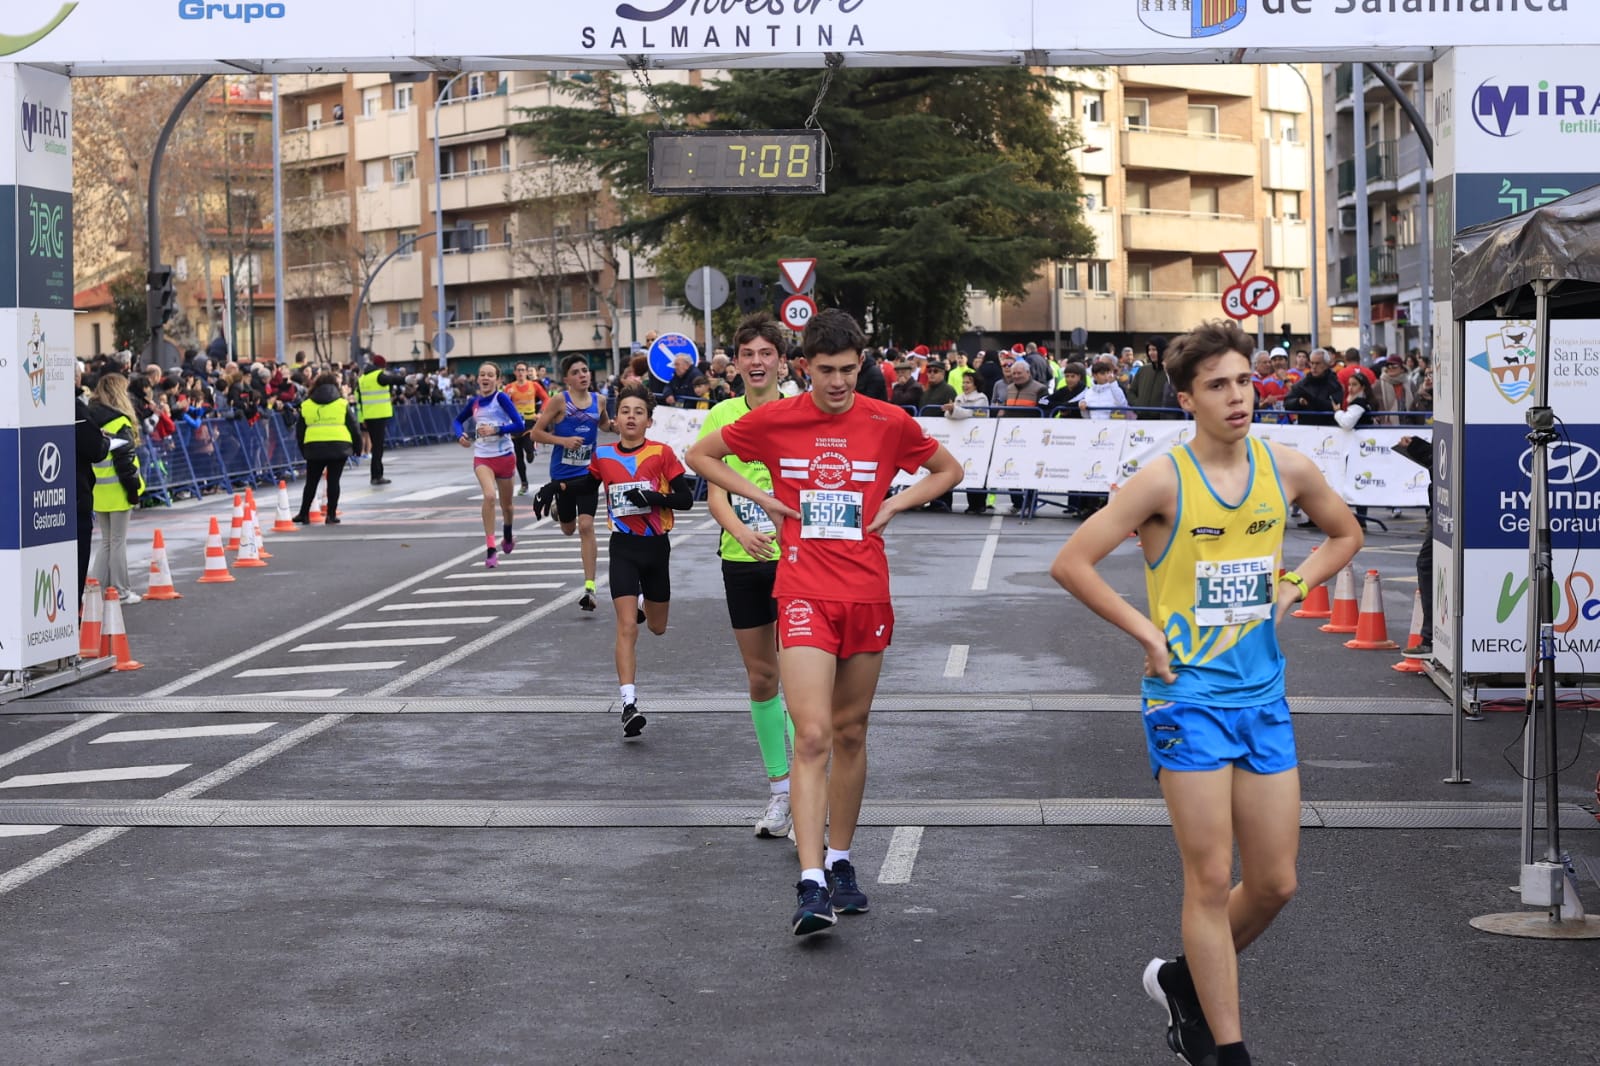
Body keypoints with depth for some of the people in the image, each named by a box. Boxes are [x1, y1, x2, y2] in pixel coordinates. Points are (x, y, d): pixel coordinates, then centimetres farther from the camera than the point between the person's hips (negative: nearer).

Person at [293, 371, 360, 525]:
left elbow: (300, 430, 12)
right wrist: (357, 444, 14)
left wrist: (303, 449, 20)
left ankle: (304, 514, 16)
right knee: (333, 481, 3)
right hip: (339, 446, -2)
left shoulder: (306, 404, 10)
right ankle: (331, 515, 2)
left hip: (313, 447, 2)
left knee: (311, 481, 12)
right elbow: (353, 426, 4)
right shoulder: (342, 403, 4)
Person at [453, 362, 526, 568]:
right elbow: (457, 421, 18)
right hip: (482, 458, 1)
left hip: (505, 457, -1)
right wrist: (460, 435, -2)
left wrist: (495, 430, -27)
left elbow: (520, 426, -18)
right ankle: (491, 549, -21)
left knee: (506, 504, 15)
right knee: (489, 495, -24)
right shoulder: (474, 401, 2)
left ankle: (507, 535, 49)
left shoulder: (502, 398, -11)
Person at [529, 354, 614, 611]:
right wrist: (564, 440, -21)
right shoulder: (559, 401, -10)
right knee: (568, 529, 15)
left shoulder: (598, 401, 1)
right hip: (562, 474, -1)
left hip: (587, 474, 1)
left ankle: (589, 588, -12)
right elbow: (536, 433, -8)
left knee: (586, 526, -12)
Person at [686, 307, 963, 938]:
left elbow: (948, 470, 17)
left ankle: (840, 863, 26)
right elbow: (699, 455, 13)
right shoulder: (773, 421, -2)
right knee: (812, 735, -14)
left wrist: (893, 506, 2)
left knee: (851, 733, 12)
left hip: (867, 595, 2)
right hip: (804, 595, -2)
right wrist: (761, 497, 1)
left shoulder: (889, 424, 1)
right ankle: (811, 886, -18)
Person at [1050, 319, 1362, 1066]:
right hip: (1188, 695, -5)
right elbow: (1070, 563, -10)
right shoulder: (1164, 481, -11)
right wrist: (1146, 632, -11)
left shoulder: (1287, 470, 2)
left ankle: (1183, 979, 32)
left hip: (1264, 694, 5)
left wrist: (1295, 584, 5)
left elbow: (1345, 533, 22)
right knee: (1211, 879, -5)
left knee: (1275, 883, 7)